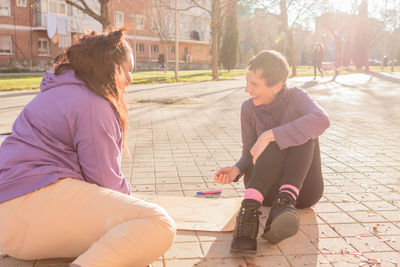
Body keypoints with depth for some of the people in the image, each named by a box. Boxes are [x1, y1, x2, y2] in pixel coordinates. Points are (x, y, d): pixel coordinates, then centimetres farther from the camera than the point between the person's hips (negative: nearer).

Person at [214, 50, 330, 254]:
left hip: (303, 188, 0)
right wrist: (237, 170, -22)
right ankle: (249, 209, -46)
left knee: (305, 132, -25)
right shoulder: (248, 109, 0)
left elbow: (322, 120, -31)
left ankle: (286, 201, -40)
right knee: (276, 142, -29)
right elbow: (249, 153, 1)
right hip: (267, 190, 1)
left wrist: (269, 136, -37)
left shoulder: (296, 97, -9)